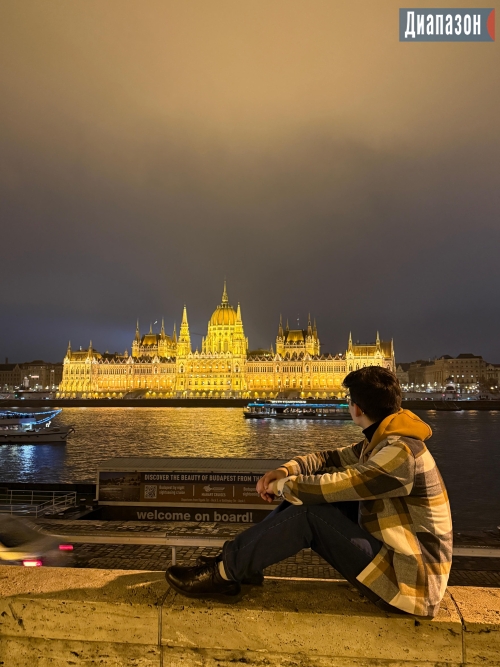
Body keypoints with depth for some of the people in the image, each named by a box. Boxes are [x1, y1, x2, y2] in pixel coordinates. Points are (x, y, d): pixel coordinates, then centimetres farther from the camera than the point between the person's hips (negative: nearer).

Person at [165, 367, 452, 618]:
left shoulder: (401, 454, -25)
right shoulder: (383, 440, 5)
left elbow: (332, 485, -28)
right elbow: (330, 458, 9)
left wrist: (283, 485, -10)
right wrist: (287, 469, -9)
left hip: (408, 579, -9)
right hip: (392, 551, 9)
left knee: (310, 512, -21)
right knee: (309, 496, 0)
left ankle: (227, 572, -6)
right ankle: (238, 557, 5)